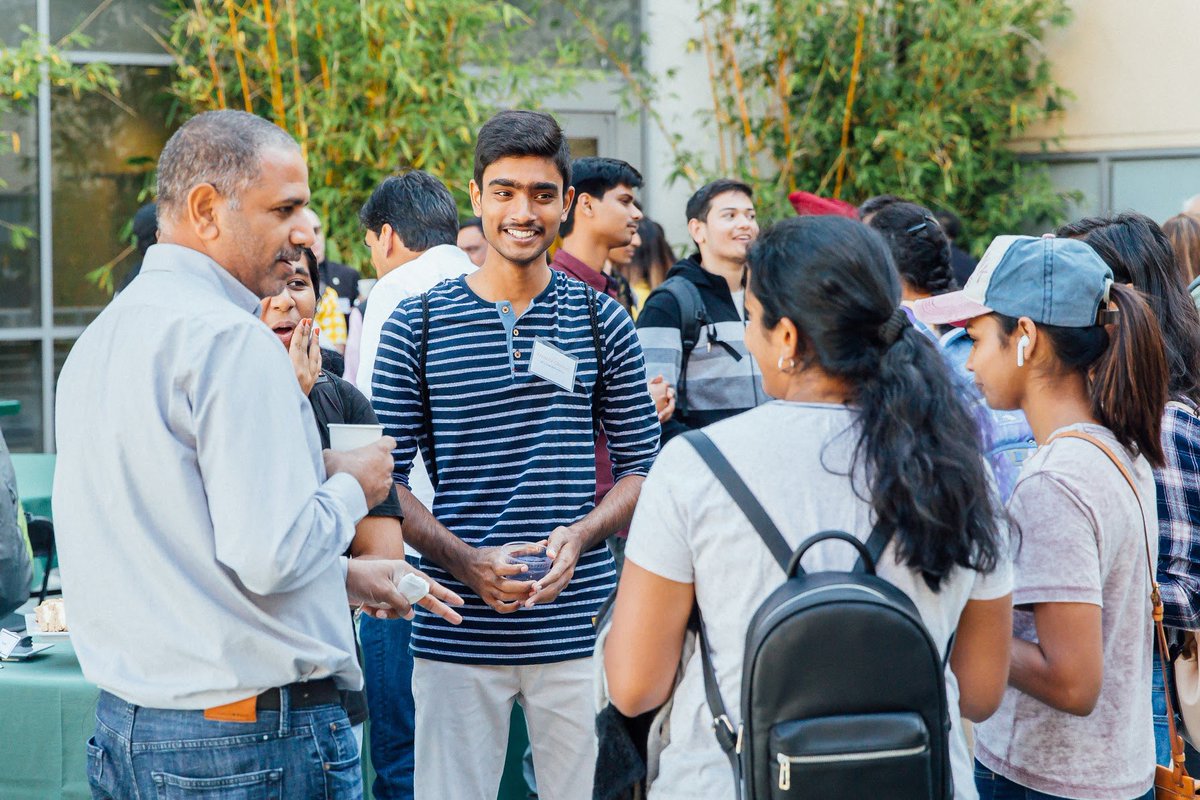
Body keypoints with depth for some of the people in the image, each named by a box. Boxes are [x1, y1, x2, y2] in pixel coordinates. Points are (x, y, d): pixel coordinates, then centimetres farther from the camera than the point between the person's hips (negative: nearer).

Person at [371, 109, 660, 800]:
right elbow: (388, 478, 1)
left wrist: (579, 536, -10)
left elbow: (642, 466, 8)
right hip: (457, 631, -1)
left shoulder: (602, 321, 6)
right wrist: (464, 561, -14)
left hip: (578, 629, 1)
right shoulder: (416, 325, 2)